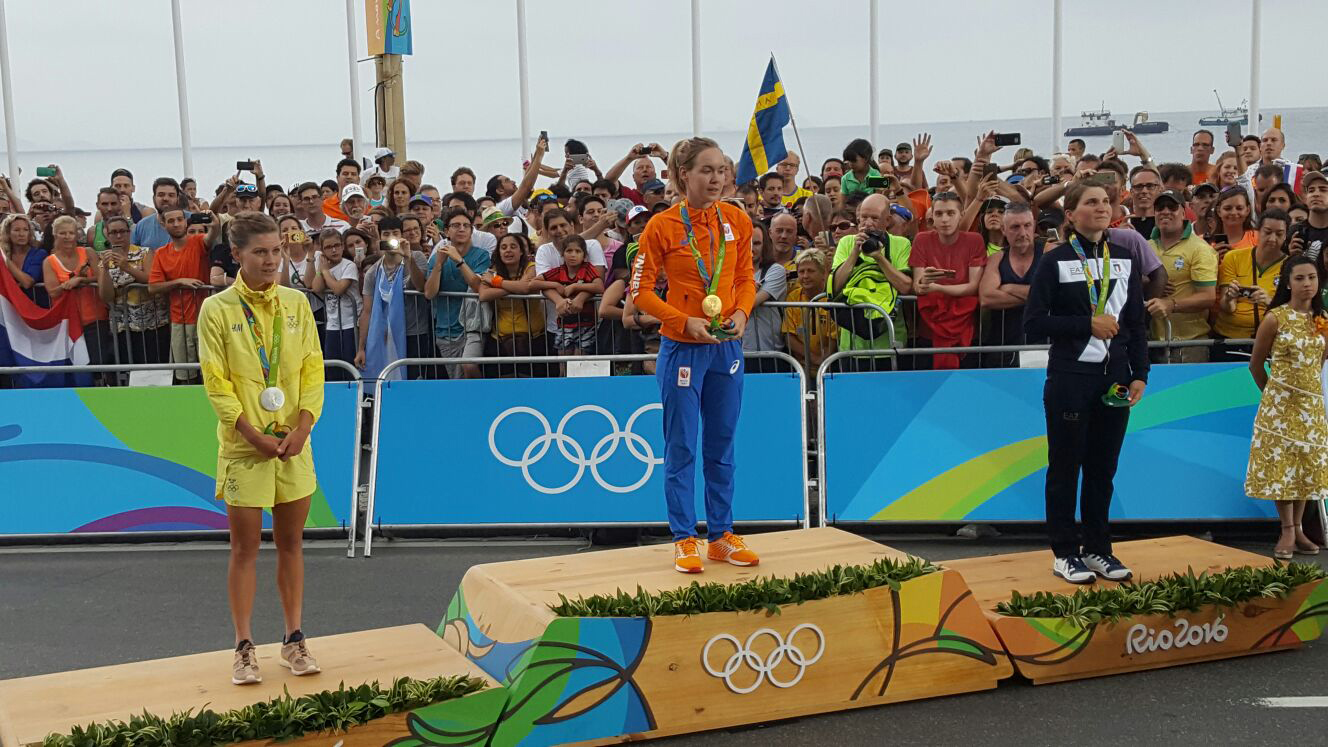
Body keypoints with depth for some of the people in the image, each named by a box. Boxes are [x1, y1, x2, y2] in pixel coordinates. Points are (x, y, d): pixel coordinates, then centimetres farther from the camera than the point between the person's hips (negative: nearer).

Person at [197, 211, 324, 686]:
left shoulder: (296, 304, 6)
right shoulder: (217, 309, -5)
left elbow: (313, 369, 6)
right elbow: (216, 382, -7)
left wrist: (302, 425, -8)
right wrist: (253, 434, -14)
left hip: (294, 444, 3)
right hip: (244, 447, -3)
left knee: (291, 544, 10)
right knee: (245, 549, 2)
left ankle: (293, 641, 19)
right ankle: (244, 649, 11)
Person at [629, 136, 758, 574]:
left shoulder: (737, 220, 3)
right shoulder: (663, 226, -9)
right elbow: (640, 291, -7)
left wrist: (741, 312, -7)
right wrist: (685, 322, -17)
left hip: (728, 346, 4)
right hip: (682, 348, -4)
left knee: (722, 446, 13)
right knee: (681, 448, 2)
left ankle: (722, 536, 23)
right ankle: (685, 541, 12)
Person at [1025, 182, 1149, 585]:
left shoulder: (1125, 260, 10)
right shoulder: (1055, 260, -3)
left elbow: (1137, 323, 11)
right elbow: (1034, 321, -9)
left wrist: (1139, 373, 2)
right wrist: (1088, 325, -15)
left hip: (1114, 379, 4)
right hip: (1070, 380, -4)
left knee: (1103, 468, 10)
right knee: (1065, 468, 3)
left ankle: (1098, 549, 20)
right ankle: (1065, 553, 12)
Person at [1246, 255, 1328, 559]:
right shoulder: (1275, 318, -9)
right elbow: (1256, 364, 0)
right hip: (1281, 402, -4)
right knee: (1281, 464, -3)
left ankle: (1297, 528, 15)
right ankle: (1288, 531, 3)